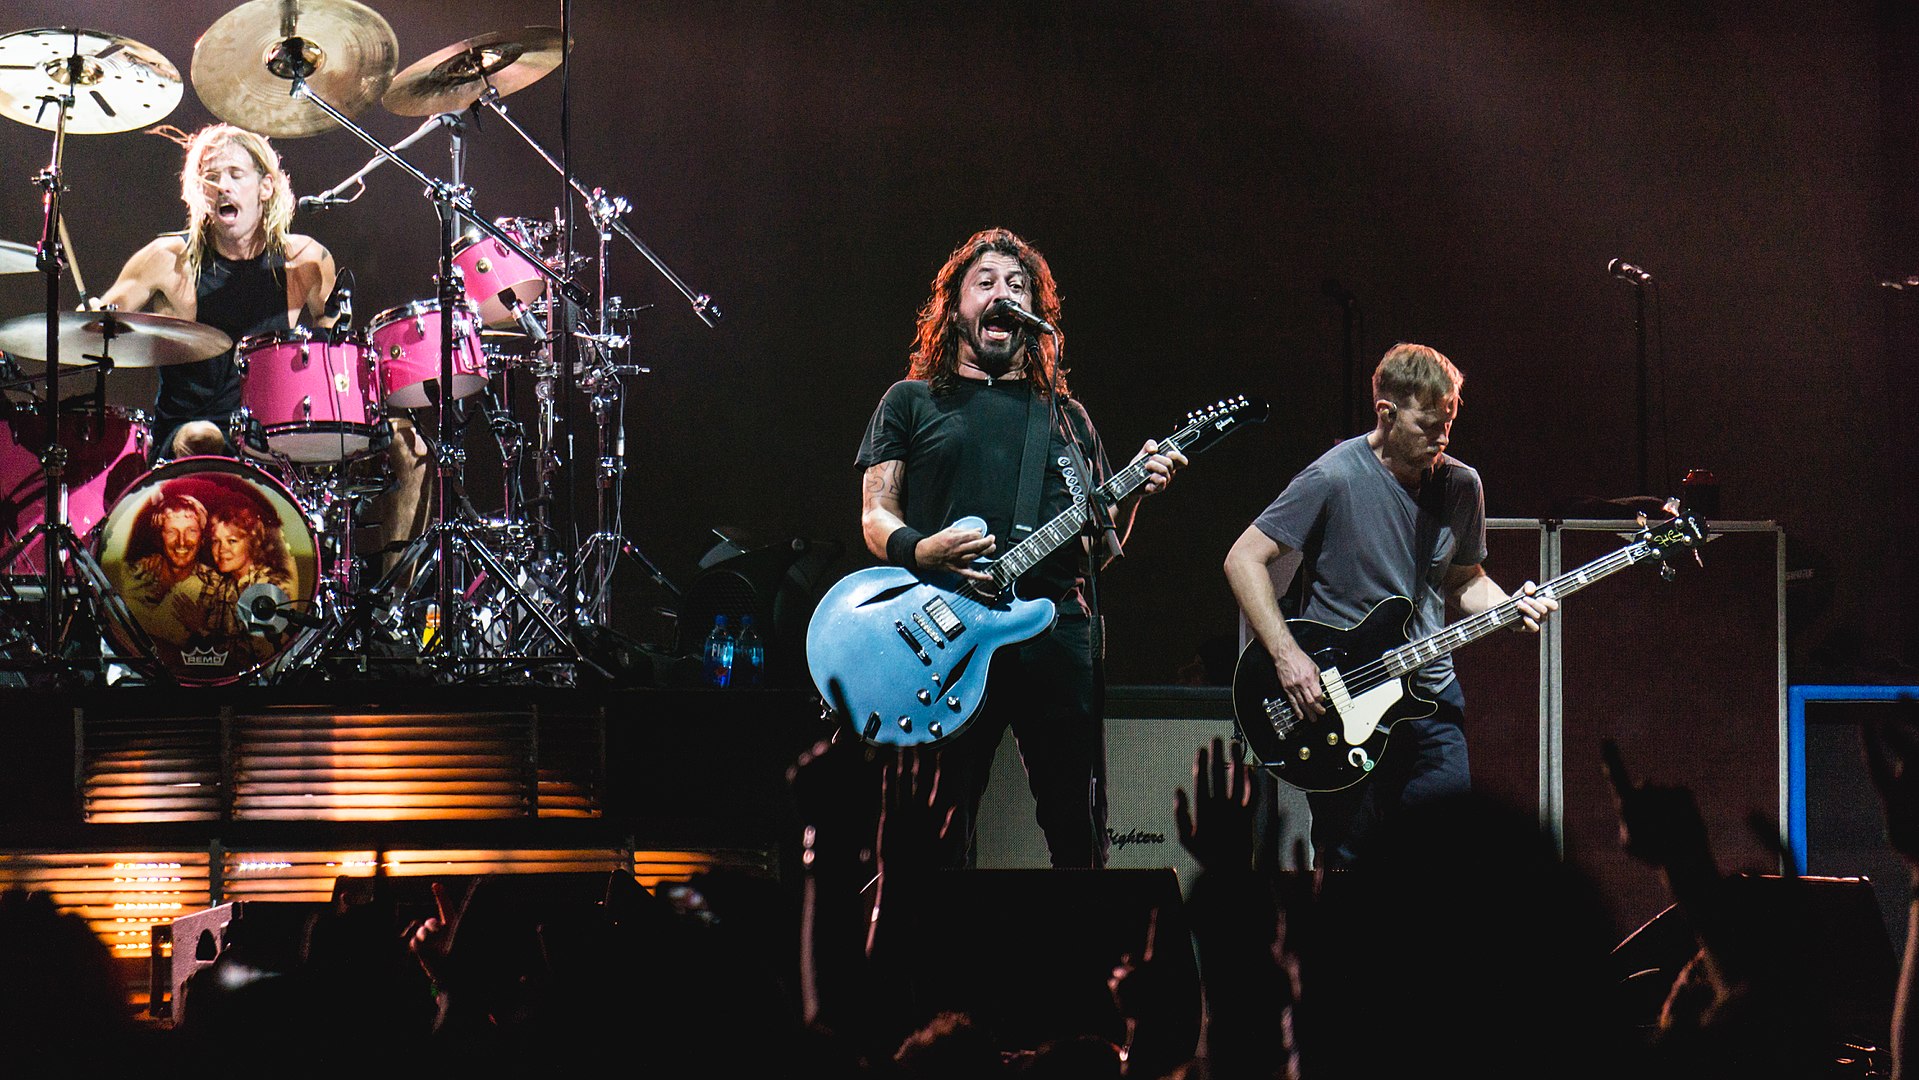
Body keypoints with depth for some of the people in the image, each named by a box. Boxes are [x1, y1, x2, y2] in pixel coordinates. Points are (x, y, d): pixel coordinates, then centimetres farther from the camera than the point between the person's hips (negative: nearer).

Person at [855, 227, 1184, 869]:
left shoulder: (1066, 417, 22)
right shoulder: (912, 402, 14)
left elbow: (1098, 548, 20)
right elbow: (875, 516, 6)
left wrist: (1131, 497, 0)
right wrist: (920, 550, -15)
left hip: (1057, 630, 2)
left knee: (1080, 835, -2)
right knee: (938, 838, -5)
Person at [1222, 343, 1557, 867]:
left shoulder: (1460, 485, 5)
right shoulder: (1333, 480, -12)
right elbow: (1244, 559, -9)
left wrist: (1510, 607, -3)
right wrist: (1287, 656, -16)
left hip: (1433, 700, 5)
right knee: (1348, 858, -2)